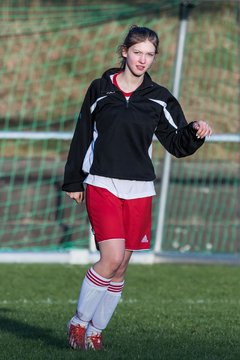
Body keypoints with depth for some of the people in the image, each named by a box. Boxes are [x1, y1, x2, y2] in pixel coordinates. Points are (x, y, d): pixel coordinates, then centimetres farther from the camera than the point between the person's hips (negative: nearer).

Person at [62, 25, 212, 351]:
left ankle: (96, 330, 17)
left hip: (139, 190, 3)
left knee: (120, 268, 4)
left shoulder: (159, 99, 5)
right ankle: (78, 322, -2)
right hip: (102, 186, -3)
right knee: (112, 257, -17)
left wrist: (196, 132, -14)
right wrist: (73, 181, 9)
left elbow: (178, 145, 7)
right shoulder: (100, 89, 2)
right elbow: (82, 137, 8)